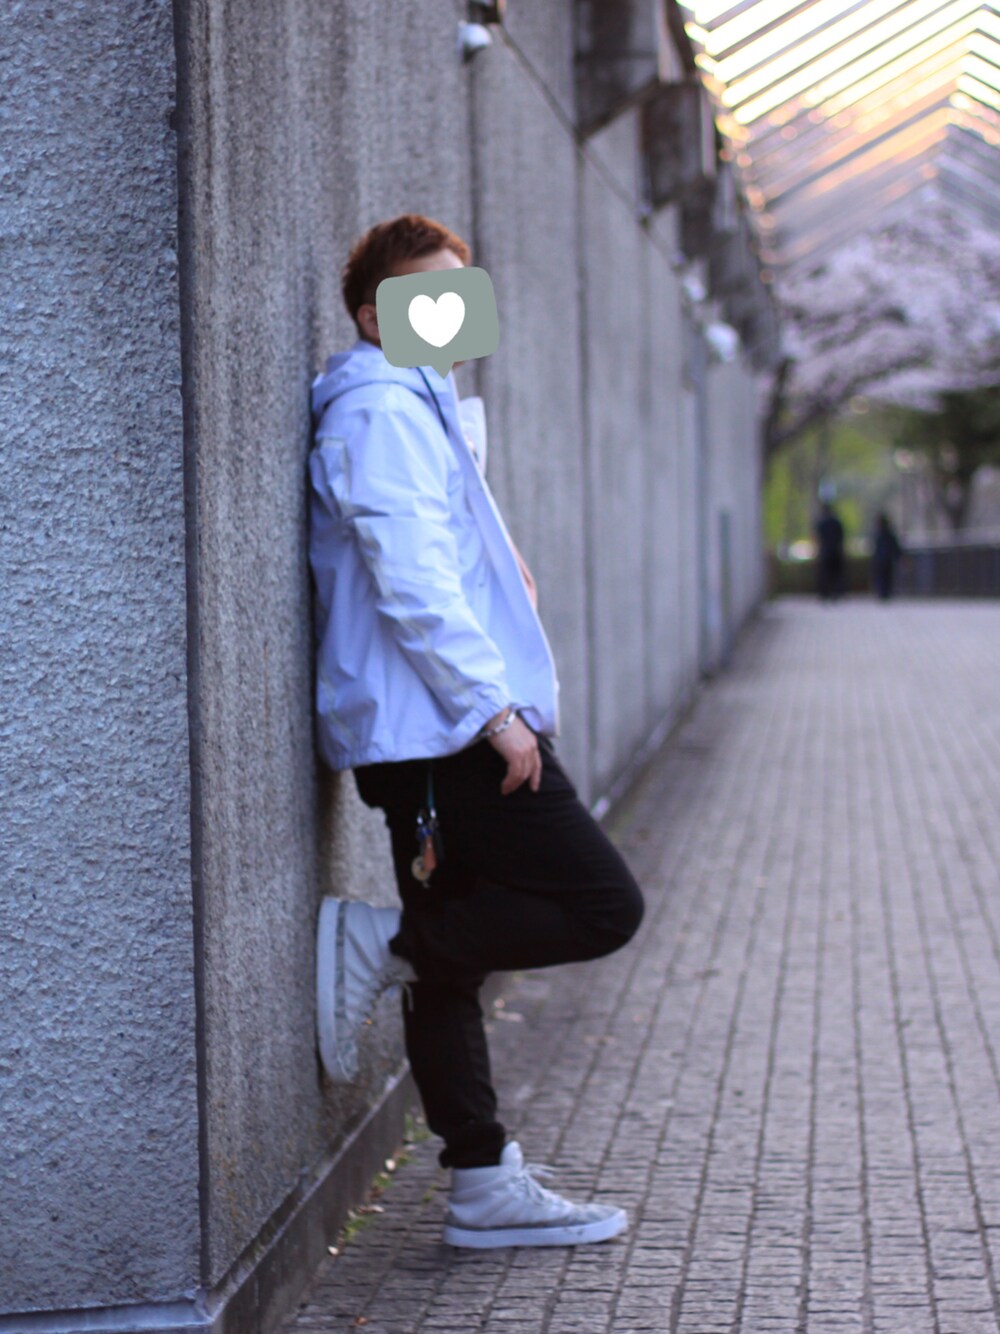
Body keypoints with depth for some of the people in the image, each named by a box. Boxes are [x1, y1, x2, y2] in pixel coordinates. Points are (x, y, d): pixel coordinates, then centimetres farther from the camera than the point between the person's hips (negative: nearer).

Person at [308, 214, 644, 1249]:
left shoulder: (419, 406, 23)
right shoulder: (383, 410, -11)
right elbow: (411, 580, -21)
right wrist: (494, 706, -21)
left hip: (437, 738, 11)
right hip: (445, 729, -11)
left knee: (450, 961, 11)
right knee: (602, 905, -10)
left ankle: (486, 1190, 15)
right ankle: (380, 942, -8)